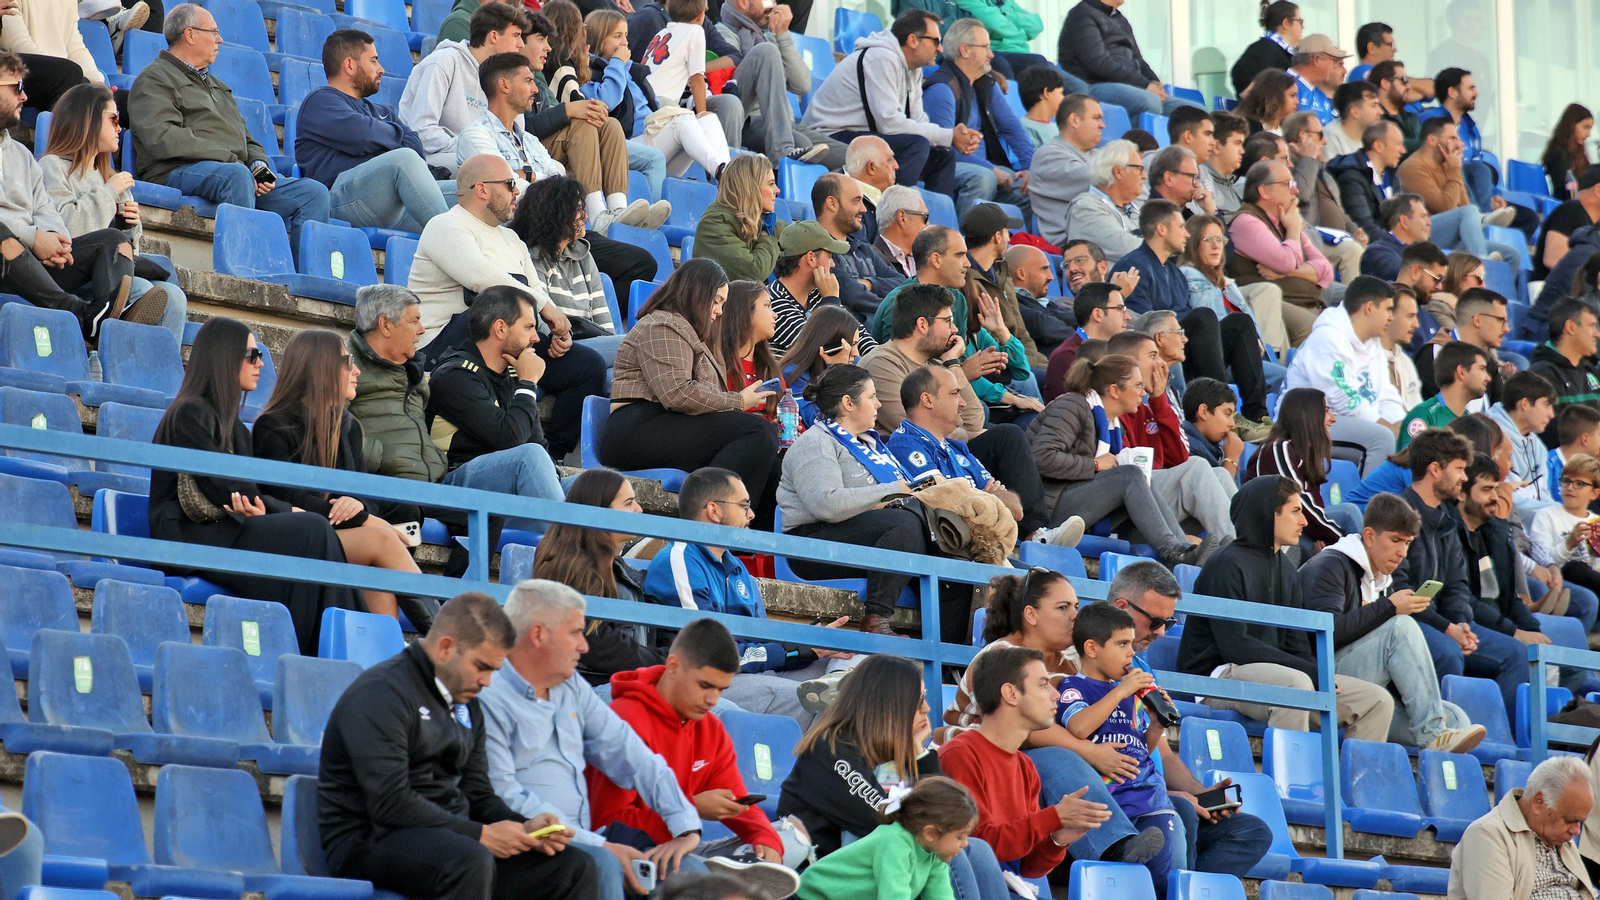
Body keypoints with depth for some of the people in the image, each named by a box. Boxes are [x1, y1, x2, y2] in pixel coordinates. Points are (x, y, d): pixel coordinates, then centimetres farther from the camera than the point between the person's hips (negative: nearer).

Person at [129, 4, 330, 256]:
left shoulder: (216, 85, 34)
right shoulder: (155, 79, 4)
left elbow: (245, 138, 31)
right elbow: (163, 139, -13)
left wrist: (259, 164, 5)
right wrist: (228, 159, -16)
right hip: (180, 171, -8)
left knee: (313, 193, -9)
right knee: (237, 175, -40)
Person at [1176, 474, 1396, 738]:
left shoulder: (1287, 571, 18)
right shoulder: (1227, 565, -9)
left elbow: (1296, 644, 15)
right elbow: (1234, 646, -18)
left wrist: (1316, 674, -9)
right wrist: (1311, 672, -20)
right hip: (1218, 677, -8)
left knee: (1377, 700, -3)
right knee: (1296, 682, -38)